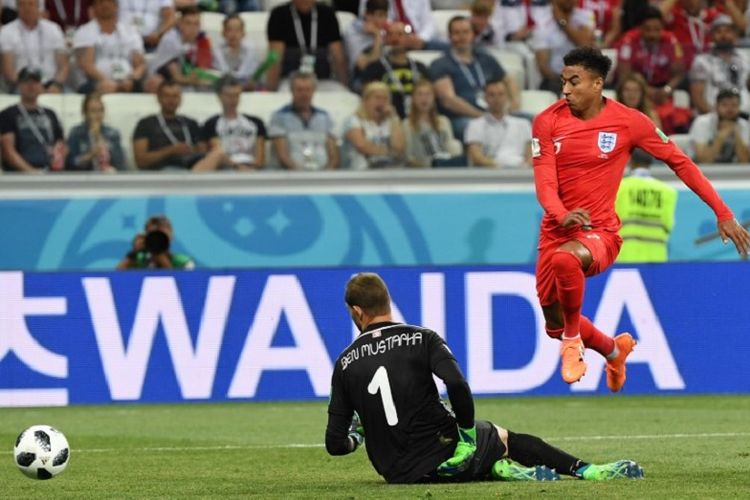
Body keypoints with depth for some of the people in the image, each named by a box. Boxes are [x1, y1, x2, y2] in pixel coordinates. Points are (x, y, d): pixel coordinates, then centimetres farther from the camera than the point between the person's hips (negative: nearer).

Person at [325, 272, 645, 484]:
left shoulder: (344, 363, 2)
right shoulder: (421, 339, -4)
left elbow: (336, 444, 0)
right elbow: (456, 385, -20)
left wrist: (355, 437, 23)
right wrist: (467, 428, -6)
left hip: (395, 471, 2)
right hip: (444, 454, -2)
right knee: (507, 439, 25)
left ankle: (498, 470, 0)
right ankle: (583, 470, 17)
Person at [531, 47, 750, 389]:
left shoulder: (628, 122, -9)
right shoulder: (548, 122, -3)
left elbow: (679, 162, -2)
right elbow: (545, 181, -11)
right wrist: (562, 215, -35)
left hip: (600, 232, -4)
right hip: (556, 231, 5)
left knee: (564, 258, -39)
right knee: (554, 326, 12)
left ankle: (574, 340, -14)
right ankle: (614, 350, 44)